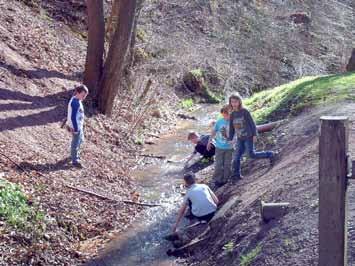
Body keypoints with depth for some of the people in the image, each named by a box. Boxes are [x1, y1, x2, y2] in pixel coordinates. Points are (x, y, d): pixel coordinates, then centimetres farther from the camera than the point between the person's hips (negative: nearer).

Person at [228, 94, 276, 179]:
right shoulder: (232, 114, 4)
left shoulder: (245, 111, -11)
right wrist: (230, 139, 10)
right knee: (237, 157, 2)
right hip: (240, 139, 5)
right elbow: (232, 128, 11)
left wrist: (254, 135, -14)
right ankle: (236, 174, 12)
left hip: (248, 137, -5)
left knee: (252, 155, -8)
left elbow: (252, 123, -9)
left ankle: (270, 154, 10)